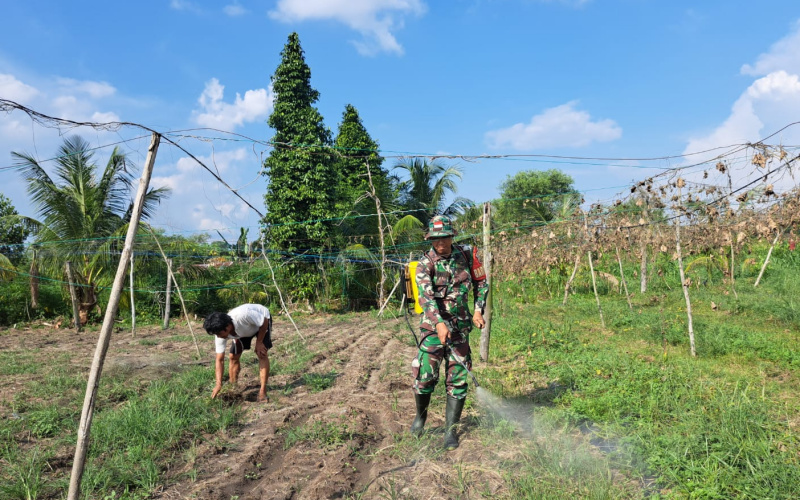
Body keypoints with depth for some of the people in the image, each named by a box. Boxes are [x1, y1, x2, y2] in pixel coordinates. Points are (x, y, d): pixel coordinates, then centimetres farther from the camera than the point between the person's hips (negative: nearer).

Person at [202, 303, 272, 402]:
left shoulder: (242, 315, -45)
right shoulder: (221, 335, -26)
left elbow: (264, 321, -28)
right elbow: (220, 360, -21)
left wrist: (259, 343, -23)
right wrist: (218, 384, -28)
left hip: (261, 321, -5)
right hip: (243, 329, 5)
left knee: (262, 354, -20)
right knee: (233, 357, -4)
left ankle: (263, 392, -14)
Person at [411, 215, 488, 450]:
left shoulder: (465, 255, 1)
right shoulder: (425, 264, -9)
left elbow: (481, 283, 14)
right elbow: (426, 295, -24)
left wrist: (479, 310, 3)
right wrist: (439, 323, -38)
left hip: (460, 326, 2)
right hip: (433, 326, -2)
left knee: (458, 380, 1)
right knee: (425, 376, -5)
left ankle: (451, 430, 14)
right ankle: (420, 415, 24)